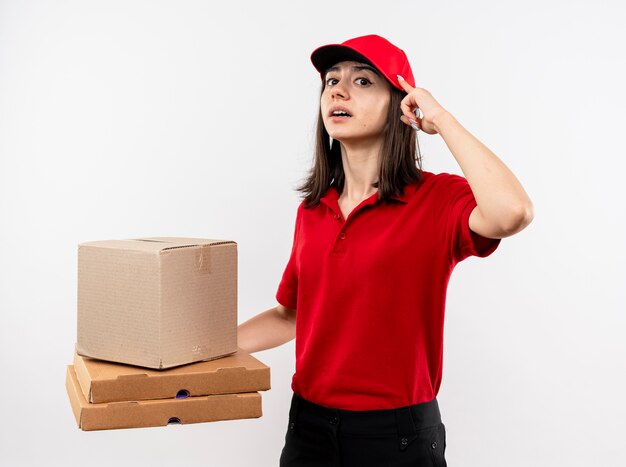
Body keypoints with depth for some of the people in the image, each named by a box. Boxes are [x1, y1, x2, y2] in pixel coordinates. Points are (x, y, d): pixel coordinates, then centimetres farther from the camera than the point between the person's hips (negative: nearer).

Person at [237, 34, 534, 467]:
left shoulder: (437, 200, -12)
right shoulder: (312, 210, 4)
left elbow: (512, 212, -34)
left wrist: (441, 118, -22)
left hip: (398, 431, -4)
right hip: (309, 424, 5)